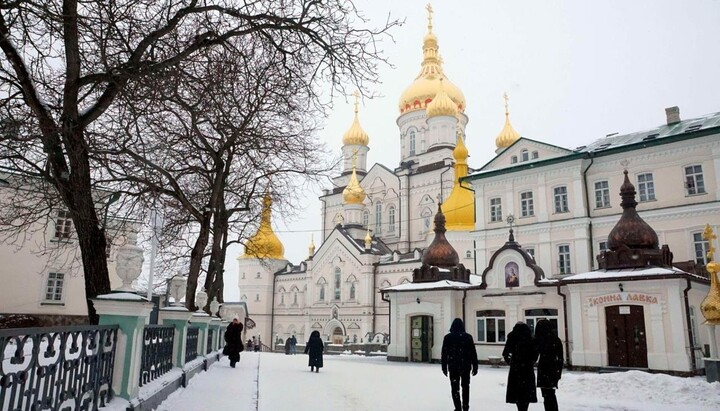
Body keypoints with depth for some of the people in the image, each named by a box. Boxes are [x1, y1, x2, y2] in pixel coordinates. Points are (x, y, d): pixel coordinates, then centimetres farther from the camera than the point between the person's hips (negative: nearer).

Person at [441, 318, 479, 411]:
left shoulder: (448, 337, -3)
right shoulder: (468, 337, 0)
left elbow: (444, 353, -3)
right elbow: (473, 353, 1)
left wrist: (444, 367, 4)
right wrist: (475, 366, 7)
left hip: (453, 367, -2)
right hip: (466, 366, 2)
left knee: (455, 388, 4)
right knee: (465, 386, 17)